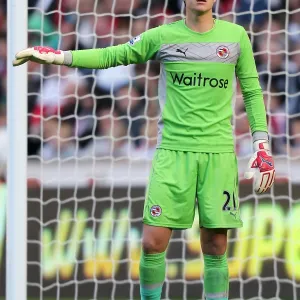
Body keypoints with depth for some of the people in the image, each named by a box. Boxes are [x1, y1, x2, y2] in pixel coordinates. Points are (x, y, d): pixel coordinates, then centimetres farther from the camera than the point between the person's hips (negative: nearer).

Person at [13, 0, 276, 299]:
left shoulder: (236, 36, 5)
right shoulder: (163, 36, 4)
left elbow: (252, 92, 11)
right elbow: (111, 56, 10)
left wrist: (262, 147, 3)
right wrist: (55, 56, 2)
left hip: (219, 153, 0)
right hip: (173, 151, 0)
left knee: (215, 246, 0)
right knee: (153, 241, -7)